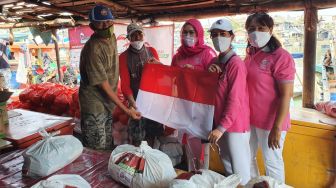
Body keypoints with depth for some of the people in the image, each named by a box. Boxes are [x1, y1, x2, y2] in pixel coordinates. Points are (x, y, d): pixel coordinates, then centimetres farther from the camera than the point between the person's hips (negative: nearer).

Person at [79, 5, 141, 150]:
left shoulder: (112, 37, 0)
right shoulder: (92, 49, -25)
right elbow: (103, 85, -23)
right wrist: (126, 109, -21)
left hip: (107, 102, 8)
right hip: (94, 105, -8)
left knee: (108, 147, 21)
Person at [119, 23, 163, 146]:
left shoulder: (152, 51, 5)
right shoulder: (124, 57, -5)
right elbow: (125, 85, -9)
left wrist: (157, 63, -10)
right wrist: (134, 105, -22)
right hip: (137, 100, -3)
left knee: (152, 134, 15)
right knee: (136, 139, 1)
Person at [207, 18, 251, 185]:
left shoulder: (236, 64, -16)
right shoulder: (215, 62, 8)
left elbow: (235, 100, -20)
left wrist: (222, 127, -20)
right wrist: (209, 72, -6)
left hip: (235, 125, -8)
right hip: (220, 122, 8)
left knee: (240, 171, 6)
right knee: (227, 165, 22)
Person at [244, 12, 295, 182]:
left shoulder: (281, 57, -16)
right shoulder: (250, 54, 6)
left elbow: (286, 95, -19)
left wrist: (277, 128, -20)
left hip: (270, 121, -7)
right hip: (249, 118, 8)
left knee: (272, 163, 10)